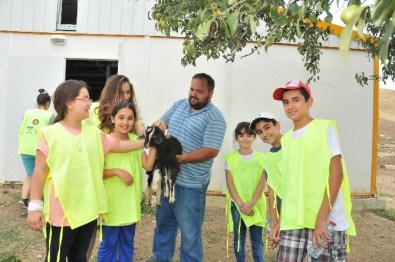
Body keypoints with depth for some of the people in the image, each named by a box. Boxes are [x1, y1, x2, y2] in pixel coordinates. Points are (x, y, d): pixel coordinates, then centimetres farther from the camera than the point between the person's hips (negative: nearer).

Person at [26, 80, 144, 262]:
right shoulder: (52, 134, -10)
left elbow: (120, 145, 13)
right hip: (62, 212, -5)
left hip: (87, 210, 6)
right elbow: (40, 171, -10)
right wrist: (35, 206, -11)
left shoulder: (93, 133, 7)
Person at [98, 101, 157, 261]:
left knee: (127, 243, 17)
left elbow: (148, 166, -3)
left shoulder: (135, 140, 5)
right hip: (111, 202, -5)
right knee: (108, 243, 8)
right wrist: (117, 171, -23)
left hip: (131, 202, 5)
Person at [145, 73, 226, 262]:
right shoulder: (179, 105, 7)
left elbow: (211, 151, -21)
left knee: (189, 231, 6)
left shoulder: (214, 118, -15)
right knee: (163, 222, 23)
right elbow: (161, 122, 13)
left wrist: (179, 158, -26)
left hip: (190, 184, -7)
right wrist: (158, 125, -12)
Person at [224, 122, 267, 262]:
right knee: (239, 239, 9)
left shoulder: (261, 158, 1)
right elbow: (230, 183, -4)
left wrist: (251, 204, -13)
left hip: (256, 205, 0)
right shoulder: (230, 158, -2)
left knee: (257, 240, 7)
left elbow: (262, 183, -3)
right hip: (237, 205, 0)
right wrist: (241, 204, -12)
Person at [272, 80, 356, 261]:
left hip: (327, 220, -4)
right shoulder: (285, 139, 14)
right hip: (293, 222, 5)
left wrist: (321, 219, -15)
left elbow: (337, 173, -9)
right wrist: (279, 220, 6)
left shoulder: (325, 128, -1)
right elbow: (287, 183, 13)